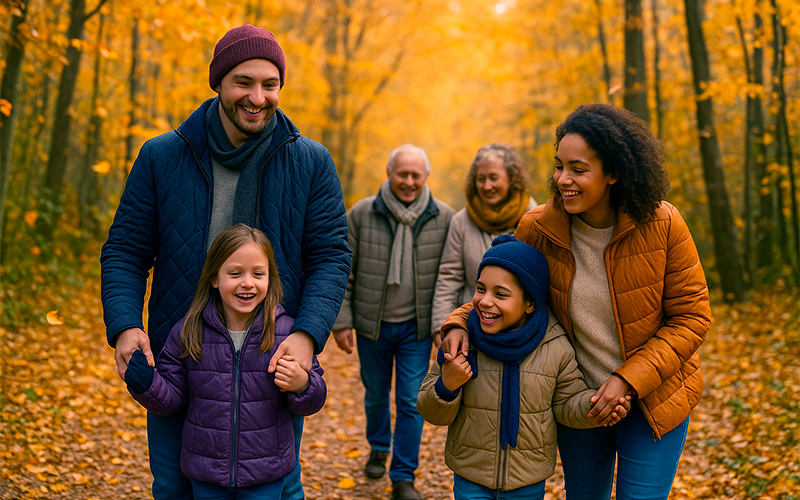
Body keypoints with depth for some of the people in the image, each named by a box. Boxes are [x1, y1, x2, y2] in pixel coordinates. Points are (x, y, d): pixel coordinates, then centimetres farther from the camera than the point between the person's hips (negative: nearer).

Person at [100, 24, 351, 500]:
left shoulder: (312, 163, -1)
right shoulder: (161, 157, 0)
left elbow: (332, 257, -5)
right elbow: (125, 251, 2)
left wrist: (308, 335, -21)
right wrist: (124, 326, -15)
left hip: (276, 364, 0)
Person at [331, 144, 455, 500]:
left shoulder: (444, 218, -6)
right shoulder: (361, 214, -8)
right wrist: (341, 322, -5)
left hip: (416, 327, -1)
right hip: (372, 325, 1)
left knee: (411, 401, 1)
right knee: (375, 395, 18)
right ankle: (378, 449, 45)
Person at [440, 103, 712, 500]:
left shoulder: (662, 226, -18)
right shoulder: (537, 229, -13)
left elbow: (691, 317, -11)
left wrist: (630, 379, -19)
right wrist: (460, 322, -18)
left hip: (653, 398, -2)